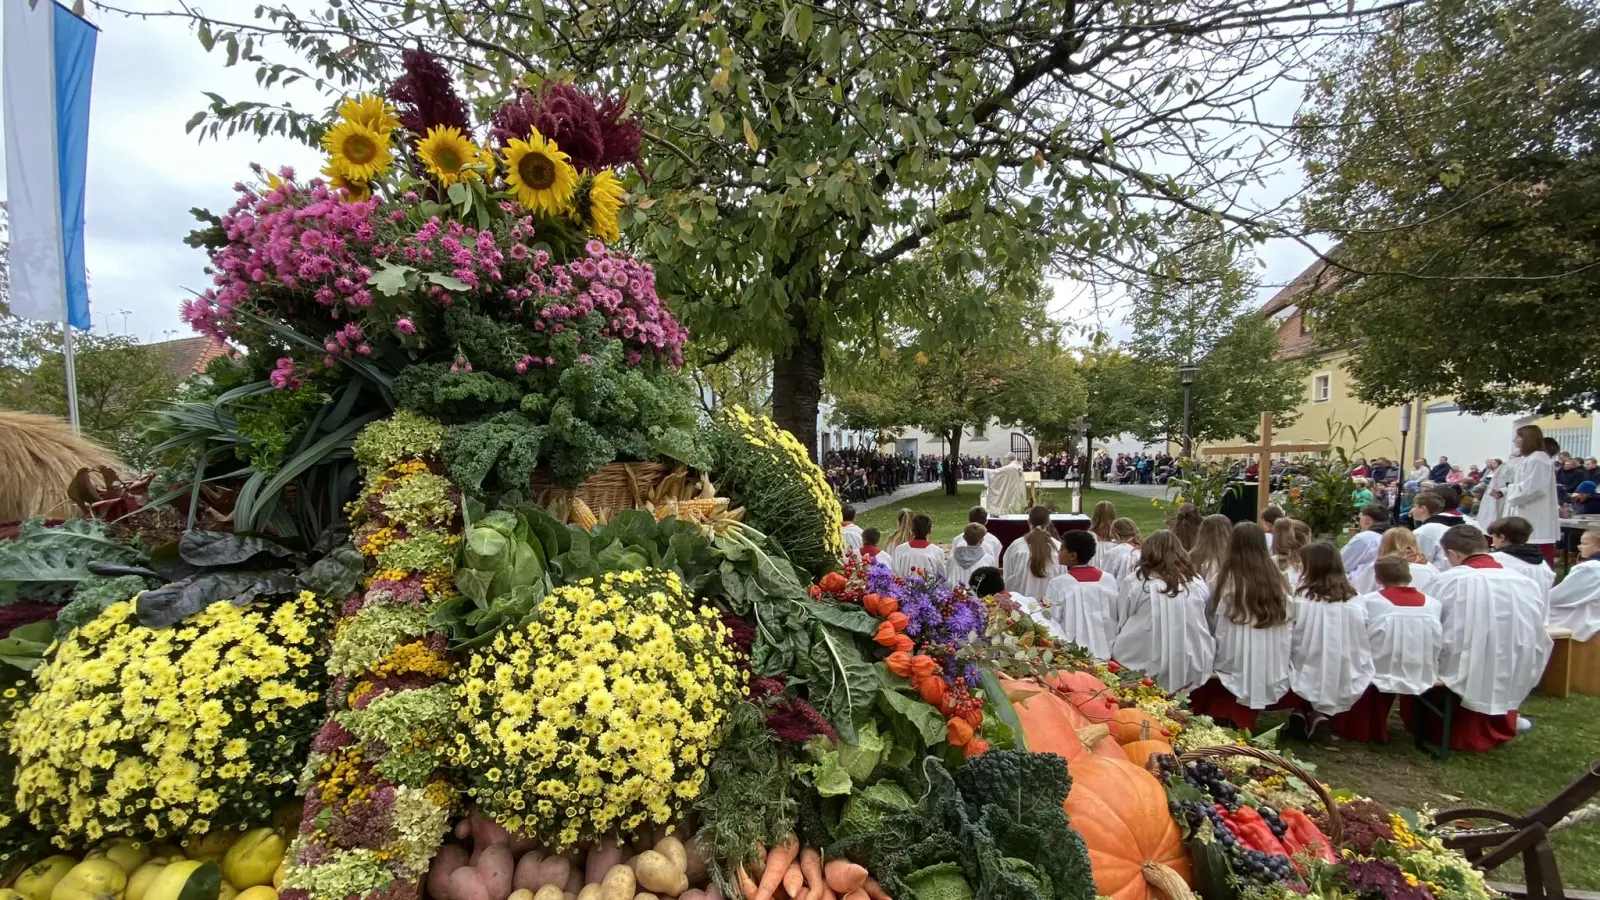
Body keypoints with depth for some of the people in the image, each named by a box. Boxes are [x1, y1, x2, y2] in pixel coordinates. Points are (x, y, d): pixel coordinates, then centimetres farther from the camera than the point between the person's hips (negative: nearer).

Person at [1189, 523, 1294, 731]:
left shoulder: (1226, 579, -13)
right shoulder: (1278, 579, -2)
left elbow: (1214, 625, -3)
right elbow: (1288, 630, 3)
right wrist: (1279, 666, 16)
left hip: (1235, 672, -4)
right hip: (1272, 674, 4)